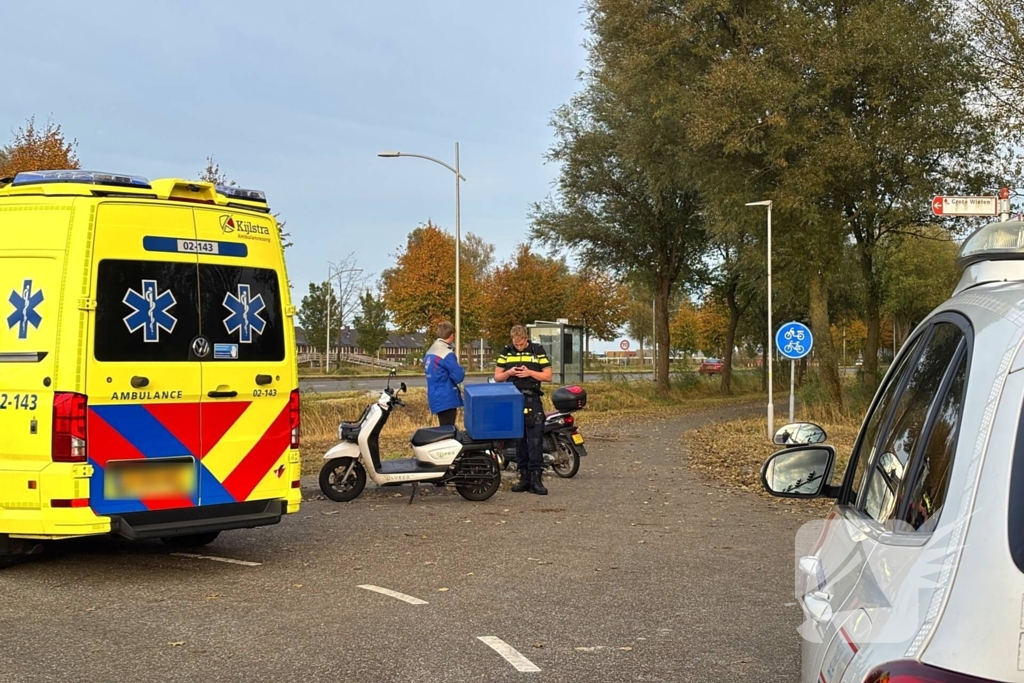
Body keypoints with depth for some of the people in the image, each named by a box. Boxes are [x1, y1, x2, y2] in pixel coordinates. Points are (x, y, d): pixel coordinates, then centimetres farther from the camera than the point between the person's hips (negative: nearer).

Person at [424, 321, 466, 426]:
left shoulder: (430, 352, 10)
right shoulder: (447, 354, -17)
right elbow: (459, 377, -17)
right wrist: (460, 369, 4)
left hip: (436, 398, 9)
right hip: (447, 400, -9)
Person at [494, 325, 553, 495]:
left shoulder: (538, 351, 3)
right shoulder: (506, 352, 9)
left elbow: (548, 376, 2)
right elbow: (497, 377, 10)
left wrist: (530, 373, -13)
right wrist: (509, 372, -10)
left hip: (532, 399, -3)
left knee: (535, 440, -9)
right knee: (519, 440, 7)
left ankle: (536, 479, -9)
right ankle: (524, 478, 13)